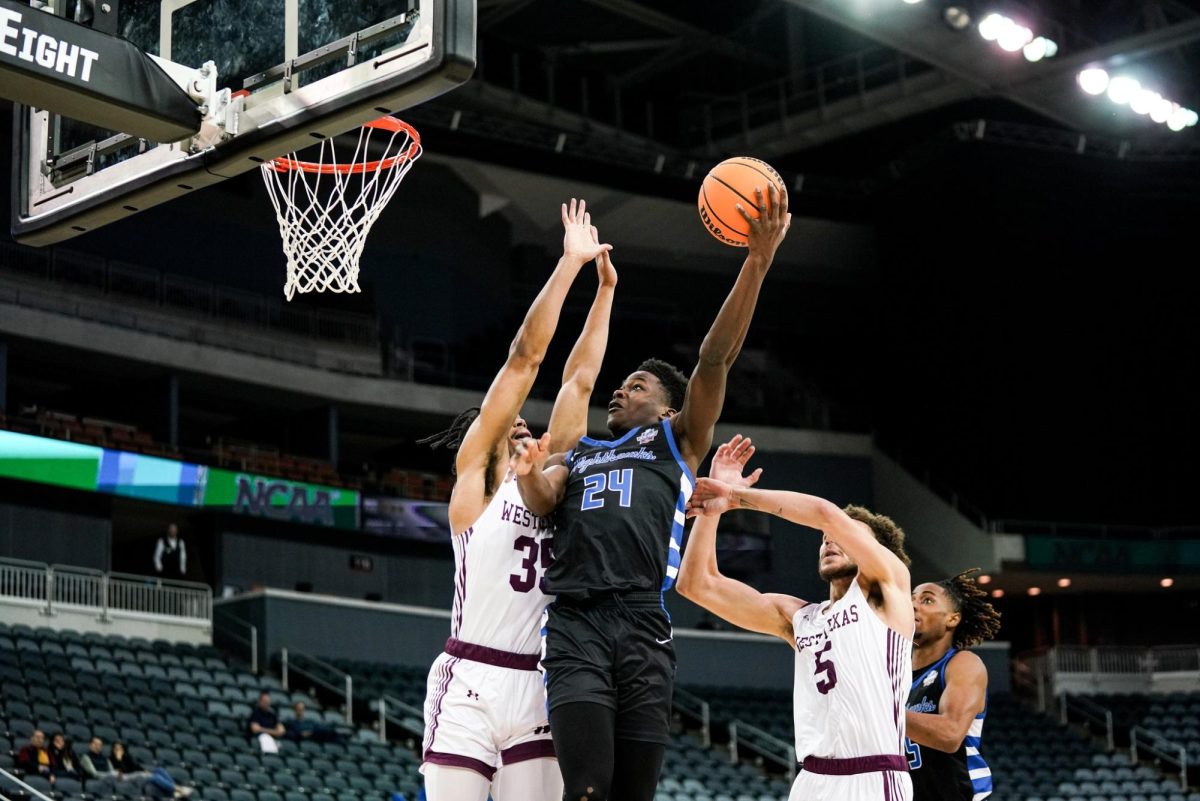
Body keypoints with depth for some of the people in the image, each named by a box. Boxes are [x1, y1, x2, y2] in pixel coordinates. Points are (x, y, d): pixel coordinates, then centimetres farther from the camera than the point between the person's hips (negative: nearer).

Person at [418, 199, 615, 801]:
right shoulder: (473, 474, 5)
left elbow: (579, 381, 20)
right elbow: (524, 357, 1)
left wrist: (605, 288, 20)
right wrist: (570, 263, 1)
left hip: (536, 688, 6)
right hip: (472, 681, -5)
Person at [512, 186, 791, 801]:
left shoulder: (678, 440, 21)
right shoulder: (574, 455, 30)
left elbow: (714, 358, 9)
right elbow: (541, 501, 9)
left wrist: (757, 261, -2)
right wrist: (529, 475, -15)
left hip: (644, 627, -1)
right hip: (576, 625, 1)